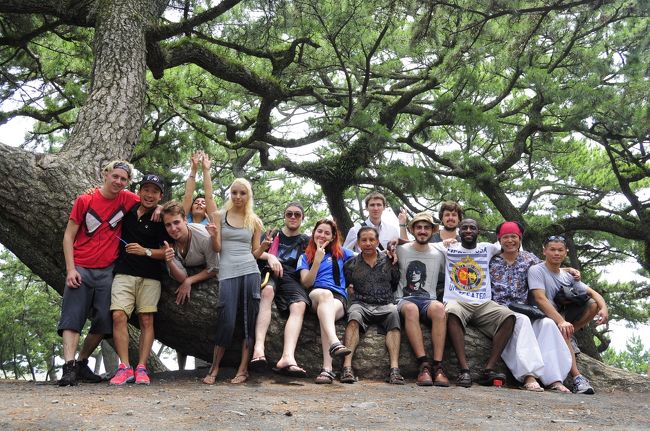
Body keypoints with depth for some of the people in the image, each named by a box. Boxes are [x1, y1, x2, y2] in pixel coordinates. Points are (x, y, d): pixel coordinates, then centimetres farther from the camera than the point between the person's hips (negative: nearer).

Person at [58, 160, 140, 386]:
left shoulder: (127, 199, 3)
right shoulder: (85, 200, -1)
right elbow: (69, 236, 1)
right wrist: (70, 269, -9)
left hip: (107, 271, 2)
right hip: (81, 269, -2)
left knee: (104, 322, 1)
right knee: (73, 318, -10)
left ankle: (82, 364, 18)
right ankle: (69, 368, -14)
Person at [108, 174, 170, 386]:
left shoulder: (161, 219, 0)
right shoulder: (128, 210, 9)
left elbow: (167, 252, -1)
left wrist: (145, 251, -17)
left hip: (150, 277, -2)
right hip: (124, 273, 2)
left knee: (146, 320, -2)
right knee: (118, 316, -12)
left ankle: (141, 368, 2)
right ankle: (124, 367, -9)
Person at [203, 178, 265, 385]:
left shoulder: (255, 221, 13)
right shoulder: (220, 216, 9)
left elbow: (255, 253, 14)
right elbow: (217, 248, 4)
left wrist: (264, 246, -5)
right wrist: (214, 236, -16)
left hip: (250, 272, 2)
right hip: (228, 273, -2)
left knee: (249, 320, -1)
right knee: (227, 321, -9)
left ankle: (243, 368, 6)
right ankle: (214, 368, 5)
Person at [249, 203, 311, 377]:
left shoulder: (305, 241, 26)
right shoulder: (272, 234, 26)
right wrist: (269, 256, -7)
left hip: (292, 278, 1)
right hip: (269, 272, -1)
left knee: (299, 305, -32)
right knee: (267, 291, -38)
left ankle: (288, 357, -52)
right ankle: (259, 349, -52)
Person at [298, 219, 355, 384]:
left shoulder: (340, 253, 23)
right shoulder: (306, 257, 21)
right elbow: (306, 283, 7)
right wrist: (317, 260, -2)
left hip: (338, 297, 0)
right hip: (314, 297, 0)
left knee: (328, 311, -37)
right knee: (325, 293, -38)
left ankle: (327, 368, -51)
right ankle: (335, 343, -62)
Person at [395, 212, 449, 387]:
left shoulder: (439, 255, 13)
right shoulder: (401, 251, 10)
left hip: (429, 300, 1)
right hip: (404, 299, -1)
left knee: (439, 308, -37)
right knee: (410, 308, -40)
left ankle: (438, 366, -37)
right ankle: (424, 364, -41)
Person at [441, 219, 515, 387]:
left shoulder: (487, 248, 22)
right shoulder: (448, 248, 17)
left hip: (484, 304, 3)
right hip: (457, 302, -2)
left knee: (509, 316, -28)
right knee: (452, 312, -40)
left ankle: (489, 369, -31)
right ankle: (464, 369, -41)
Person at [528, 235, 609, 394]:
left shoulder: (568, 276, 10)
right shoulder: (536, 270, -11)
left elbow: (593, 293, 5)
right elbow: (540, 299, -25)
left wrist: (604, 308, -19)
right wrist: (560, 321, -39)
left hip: (562, 314, 7)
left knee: (593, 305, -9)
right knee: (562, 329, -38)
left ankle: (568, 334, -11)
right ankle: (577, 377, -39)